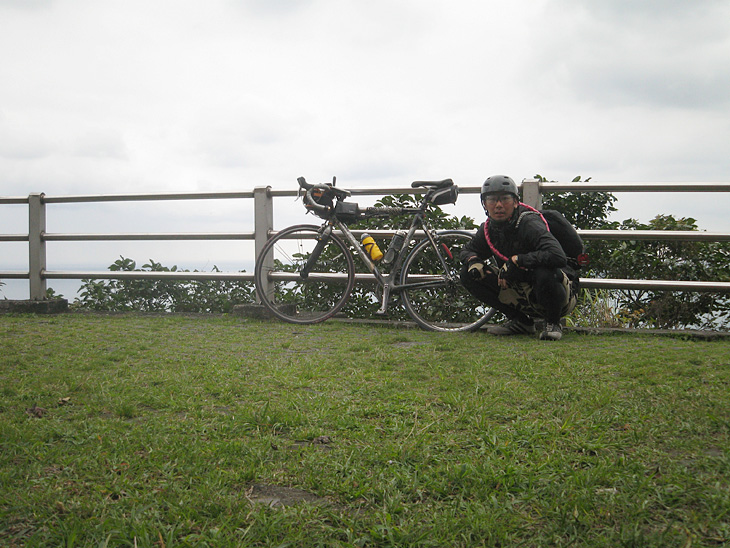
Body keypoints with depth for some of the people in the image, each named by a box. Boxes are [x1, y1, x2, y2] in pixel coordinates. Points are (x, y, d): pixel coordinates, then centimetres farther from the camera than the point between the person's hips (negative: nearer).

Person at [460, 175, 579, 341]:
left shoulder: (529, 223, -22)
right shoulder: (488, 229, -2)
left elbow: (557, 256, -38)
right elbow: (468, 250, 17)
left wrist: (516, 260, -33)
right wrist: (473, 261, -8)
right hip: (523, 295, 6)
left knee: (544, 274, -41)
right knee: (469, 273, -5)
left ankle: (553, 323, -8)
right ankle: (520, 321, 4)